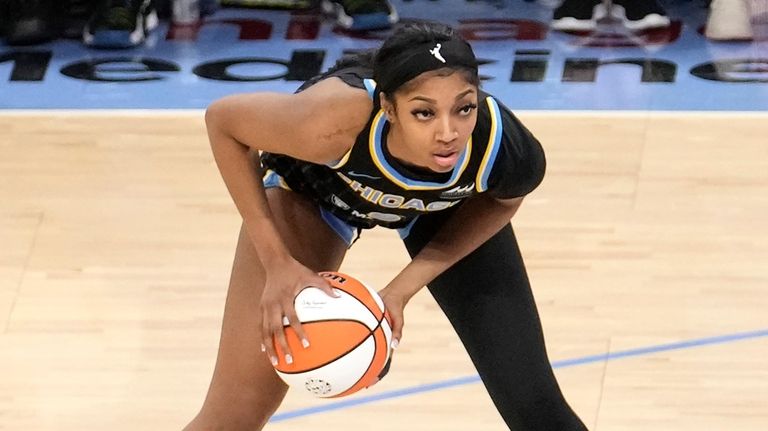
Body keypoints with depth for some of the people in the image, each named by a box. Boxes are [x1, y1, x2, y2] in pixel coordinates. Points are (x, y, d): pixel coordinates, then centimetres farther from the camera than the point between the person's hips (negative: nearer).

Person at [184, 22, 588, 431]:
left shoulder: (508, 149, -37)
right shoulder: (334, 122, -45)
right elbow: (222, 120, -23)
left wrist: (405, 287, -18)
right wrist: (276, 263, -26)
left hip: (444, 209, 1)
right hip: (313, 190, -1)